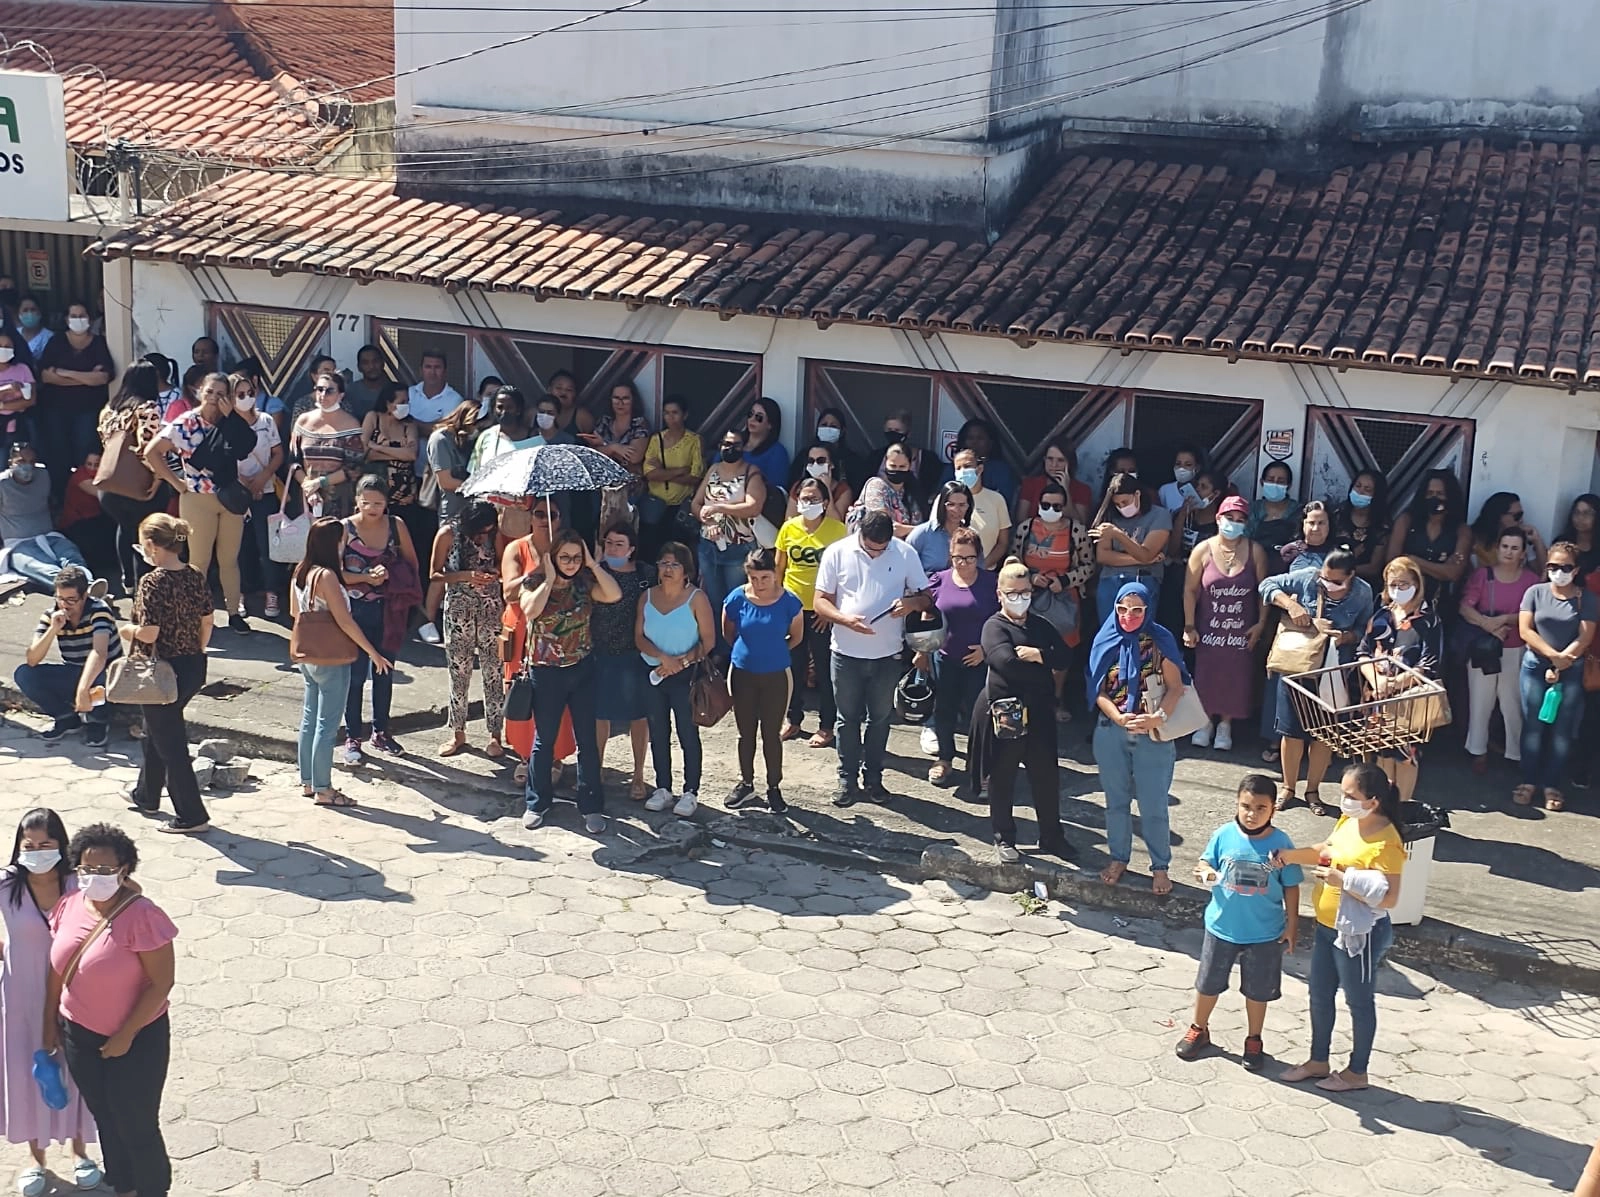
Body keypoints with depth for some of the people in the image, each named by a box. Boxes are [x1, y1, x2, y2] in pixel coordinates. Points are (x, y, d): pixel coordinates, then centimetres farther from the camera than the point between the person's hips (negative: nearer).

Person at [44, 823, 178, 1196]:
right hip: (78, 1034, 6)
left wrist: (126, 1035, -18)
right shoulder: (69, 905, -6)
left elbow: (162, 982, -22)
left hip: (136, 1039, -6)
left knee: (137, 1125, 8)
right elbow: (57, 966, 6)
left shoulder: (141, 916, -25)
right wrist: (50, 1020, 11)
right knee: (105, 1118, 23)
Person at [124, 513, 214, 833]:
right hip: (193, 668, 8)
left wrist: (128, 631, -3)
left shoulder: (152, 582, -20)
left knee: (170, 741, 3)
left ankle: (192, 816, 8)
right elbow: (206, 624, 7)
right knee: (156, 731, 27)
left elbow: (149, 633, -23)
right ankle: (146, 795, 44)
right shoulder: (196, 578, 0)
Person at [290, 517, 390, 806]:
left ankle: (308, 781, 26)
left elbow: (294, 612, 15)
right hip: (331, 660, -8)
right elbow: (345, 621, -21)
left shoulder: (300, 572, 3)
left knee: (309, 718, 16)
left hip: (307, 658, 8)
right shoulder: (326, 576, -22)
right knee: (327, 725, 0)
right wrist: (373, 653, -14)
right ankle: (323, 790, 7)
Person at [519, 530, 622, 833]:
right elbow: (530, 611, -26)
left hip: (582, 670, 1)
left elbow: (614, 594, -18)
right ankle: (537, 803, 25)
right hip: (546, 672, -1)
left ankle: (591, 806, 15)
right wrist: (550, 577, -20)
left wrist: (592, 564, -14)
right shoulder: (535, 582, -6)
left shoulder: (585, 583, -1)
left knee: (586, 740, 5)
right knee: (544, 740, 11)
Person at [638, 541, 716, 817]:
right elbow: (639, 637, 1)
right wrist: (663, 658, -15)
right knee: (658, 734, 10)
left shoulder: (696, 598, -7)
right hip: (653, 674, 4)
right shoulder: (648, 597, 5)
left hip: (685, 676, -4)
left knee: (688, 734, 0)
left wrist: (682, 662, -16)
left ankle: (690, 792, 8)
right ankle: (663, 789, 20)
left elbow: (708, 641, -9)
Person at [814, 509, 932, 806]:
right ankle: (848, 779, 21)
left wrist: (911, 603, -23)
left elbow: (926, 597, 1)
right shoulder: (836, 553, -9)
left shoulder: (905, 554, -7)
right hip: (847, 653, -1)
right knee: (848, 718, 10)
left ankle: (873, 777, 27)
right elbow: (821, 602, -6)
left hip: (888, 653, 1)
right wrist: (846, 619, -25)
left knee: (879, 719, 13)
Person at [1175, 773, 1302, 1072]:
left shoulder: (1281, 843, -14)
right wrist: (1205, 873, -22)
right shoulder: (1224, 835, -11)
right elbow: (1205, 862, 2)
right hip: (1221, 927, 1)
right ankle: (1198, 1030, 39)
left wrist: (1292, 926, -2)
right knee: (1208, 984, 17)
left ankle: (1254, 1041, 36)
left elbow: (1291, 887, -5)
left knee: (1258, 991, 15)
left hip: (1264, 934, -1)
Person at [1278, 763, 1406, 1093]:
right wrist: (1292, 856, -2)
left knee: (1359, 1002, 12)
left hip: (1359, 933, -9)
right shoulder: (1348, 821, -2)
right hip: (1327, 927, 9)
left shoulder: (1386, 843, -27)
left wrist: (1344, 880, -30)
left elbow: (1388, 898, -28)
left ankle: (1357, 1072, 30)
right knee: (1319, 995, 21)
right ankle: (1318, 1061, 39)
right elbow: (1326, 851, 15)